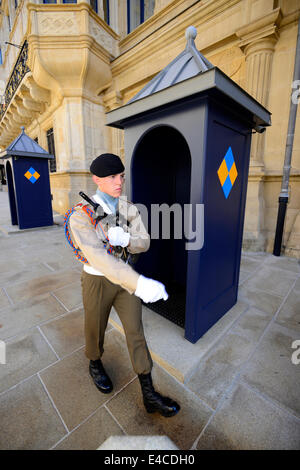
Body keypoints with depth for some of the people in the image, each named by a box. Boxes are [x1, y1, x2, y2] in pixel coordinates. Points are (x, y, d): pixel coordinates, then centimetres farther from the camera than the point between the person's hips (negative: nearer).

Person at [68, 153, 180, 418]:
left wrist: (125, 239, -30)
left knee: (136, 332, 9)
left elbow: (144, 243, -5)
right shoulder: (81, 215, -22)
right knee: (96, 329, 21)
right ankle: (95, 364, 57)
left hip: (125, 277, 4)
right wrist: (139, 283, -47)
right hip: (97, 281, -3)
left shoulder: (129, 208, -5)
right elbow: (97, 256, -36)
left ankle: (149, 395, 28)